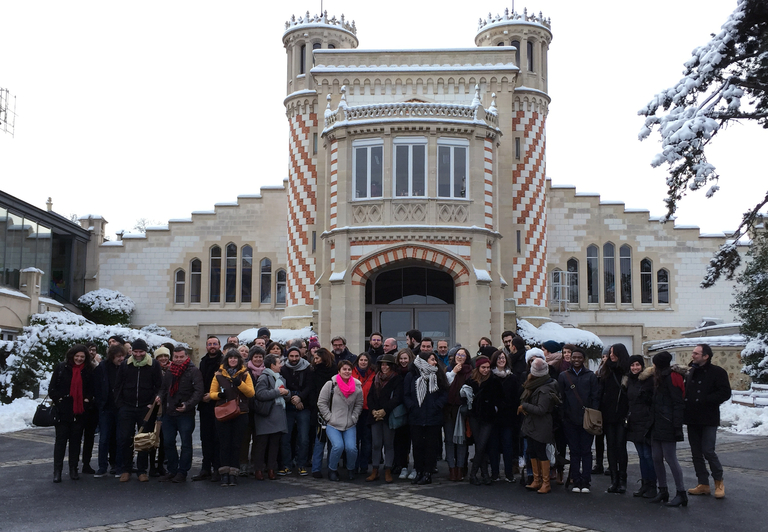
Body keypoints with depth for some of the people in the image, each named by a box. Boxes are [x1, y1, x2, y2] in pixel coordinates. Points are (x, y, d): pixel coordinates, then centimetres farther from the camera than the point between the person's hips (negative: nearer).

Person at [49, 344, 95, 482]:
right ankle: (57, 471, 5)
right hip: (63, 411, -2)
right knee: (61, 440, 1)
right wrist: (58, 400, -9)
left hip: (79, 412, 2)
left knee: (76, 440, 8)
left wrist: (87, 400, 0)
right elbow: (52, 388, 1)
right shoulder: (61, 368, 0)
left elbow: (91, 389, 14)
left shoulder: (88, 371, 6)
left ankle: (73, 470, 16)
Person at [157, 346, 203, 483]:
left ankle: (182, 472, 10)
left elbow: (198, 391, -13)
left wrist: (187, 405, -25)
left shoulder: (193, 371, -6)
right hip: (169, 413, 6)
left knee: (186, 444, 1)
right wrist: (160, 397, 2)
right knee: (168, 442, 11)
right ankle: (172, 470, 22)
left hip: (186, 414, -6)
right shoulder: (169, 371, 13)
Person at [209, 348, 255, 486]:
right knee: (224, 444, -1)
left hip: (240, 414, 0)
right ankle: (224, 473, 3)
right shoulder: (219, 375, 7)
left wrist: (240, 384, -16)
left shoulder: (245, 374, 6)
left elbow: (251, 393, -2)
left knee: (236, 444, 1)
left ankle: (233, 474, 6)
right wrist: (219, 394, -15)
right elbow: (211, 393, 7)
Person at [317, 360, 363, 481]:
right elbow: (321, 403, -1)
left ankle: (351, 469, 14)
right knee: (338, 446, -23)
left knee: (351, 448, -17)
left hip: (350, 425, 2)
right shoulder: (330, 385, -5)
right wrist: (329, 417, -5)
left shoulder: (357, 386, 3)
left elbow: (359, 405, 14)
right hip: (332, 425, -2)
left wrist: (353, 418, 3)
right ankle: (332, 469, 4)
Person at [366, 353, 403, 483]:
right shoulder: (376, 378, 14)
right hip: (375, 416, 4)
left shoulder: (397, 380, -2)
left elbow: (396, 398, -11)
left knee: (388, 444, 1)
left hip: (389, 416, -4)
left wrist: (384, 411, -17)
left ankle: (388, 471, 7)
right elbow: (369, 396, 8)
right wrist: (373, 411, -7)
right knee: (376, 444, 5)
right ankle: (375, 471, 11)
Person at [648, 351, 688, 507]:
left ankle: (681, 493, 0)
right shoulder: (660, 378, 19)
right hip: (658, 424, 10)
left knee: (670, 458, -7)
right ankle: (663, 491, 18)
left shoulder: (671, 378, -10)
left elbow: (678, 403, -16)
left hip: (667, 424, -10)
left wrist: (677, 425, -21)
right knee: (657, 458, 9)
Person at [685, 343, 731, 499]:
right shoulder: (691, 372, 15)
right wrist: (686, 402, 0)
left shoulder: (717, 372, -6)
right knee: (696, 453, 8)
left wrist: (704, 400, -18)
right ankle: (703, 484, 17)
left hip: (709, 420, -6)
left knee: (708, 451, -10)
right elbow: (685, 392, 21)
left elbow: (725, 393, -13)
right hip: (692, 419, 7)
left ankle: (719, 481, 11)